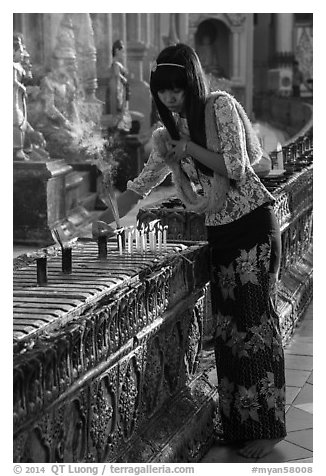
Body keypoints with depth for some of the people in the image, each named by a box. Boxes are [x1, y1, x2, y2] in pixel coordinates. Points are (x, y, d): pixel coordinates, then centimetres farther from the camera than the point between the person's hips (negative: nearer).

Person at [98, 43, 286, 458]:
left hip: (253, 222, -6)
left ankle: (267, 428, 2)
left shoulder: (219, 105, -7)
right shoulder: (167, 133, 11)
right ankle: (238, 425, 14)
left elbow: (237, 167, -13)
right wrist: (104, 220, 13)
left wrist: (189, 148, -15)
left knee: (254, 321, -6)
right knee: (226, 325, 5)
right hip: (218, 233, 6)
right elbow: (143, 184, 17)